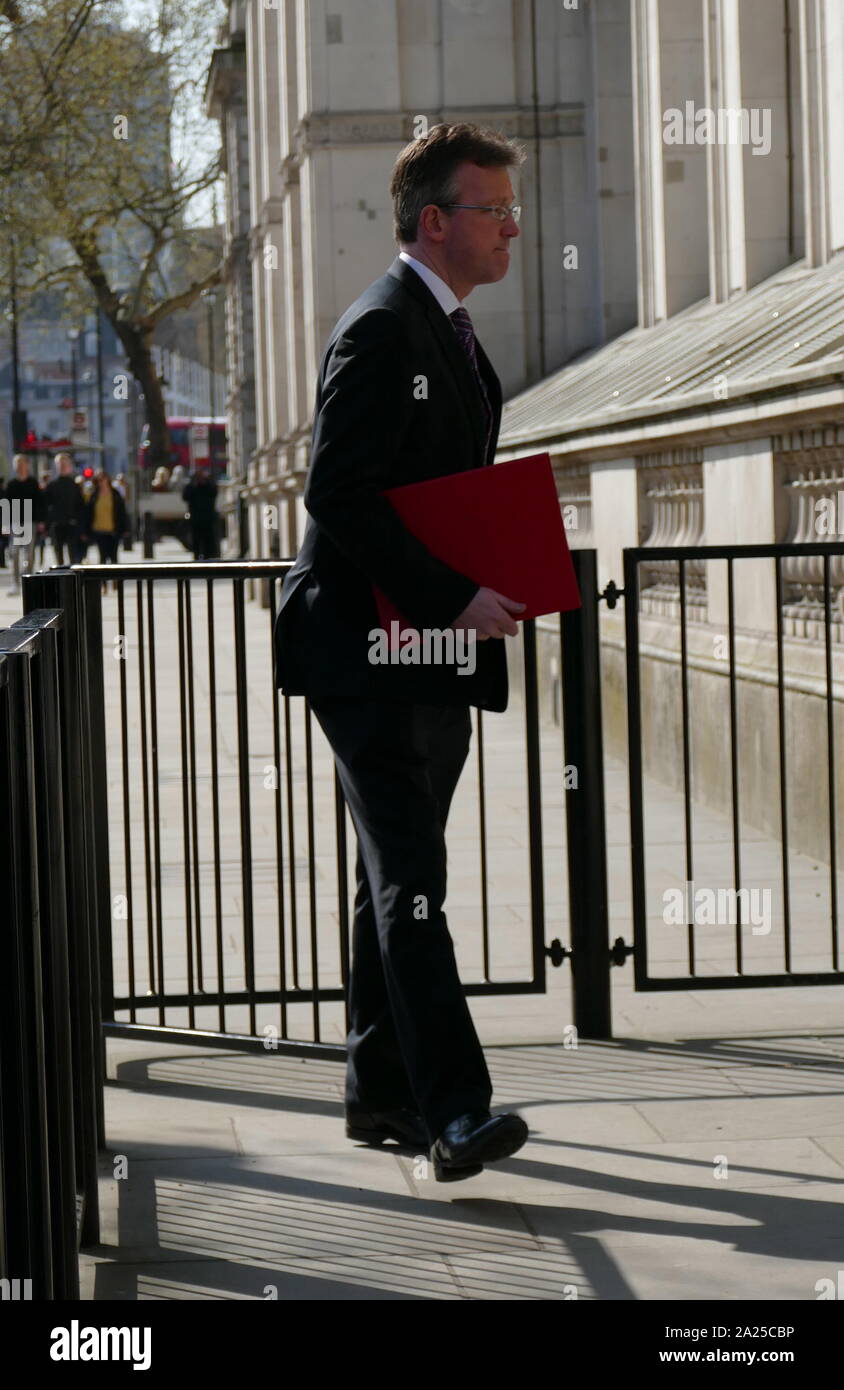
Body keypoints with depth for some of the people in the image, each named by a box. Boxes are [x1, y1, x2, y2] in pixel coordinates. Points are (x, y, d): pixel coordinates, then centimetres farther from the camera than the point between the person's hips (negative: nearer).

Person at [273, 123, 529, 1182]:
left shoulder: (451, 333, 18)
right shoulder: (382, 330, -14)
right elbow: (336, 494, -22)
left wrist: (486, 589, 6)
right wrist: (449, 601, -23)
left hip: (434, 655, 10)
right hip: (368, 652, -10)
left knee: (397, 877, 14)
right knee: (410, 879, -13)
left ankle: (379, 1092, 23)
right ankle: (453, 1111, -16)